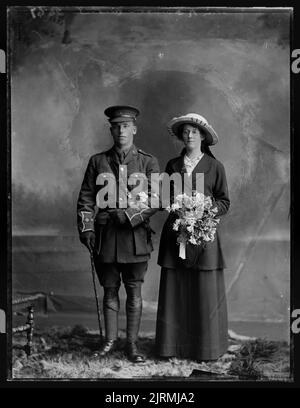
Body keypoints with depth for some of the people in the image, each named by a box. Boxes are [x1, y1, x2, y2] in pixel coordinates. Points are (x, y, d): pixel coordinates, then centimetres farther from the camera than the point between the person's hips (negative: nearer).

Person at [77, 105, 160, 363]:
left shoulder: (148, 162, 4)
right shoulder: (97, 161, 8)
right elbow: (86, 199, 7)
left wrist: (131, 216, -14)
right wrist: (86, 229, -4)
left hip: (136, 235, -1)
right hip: (106, 236, 1)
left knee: (134, 291, 3)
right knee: (110, 290, 9)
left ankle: (132, 344, 12)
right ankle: (110, 340, 21)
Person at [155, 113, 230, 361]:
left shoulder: (215, 167, 3)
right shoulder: (173, 165, 12)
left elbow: (224, 203, 3)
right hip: (175, 232, 3)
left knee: (205, 292, -1)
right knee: (175, 290, 3)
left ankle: (207, 348, 11)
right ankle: (173, 344, 13)